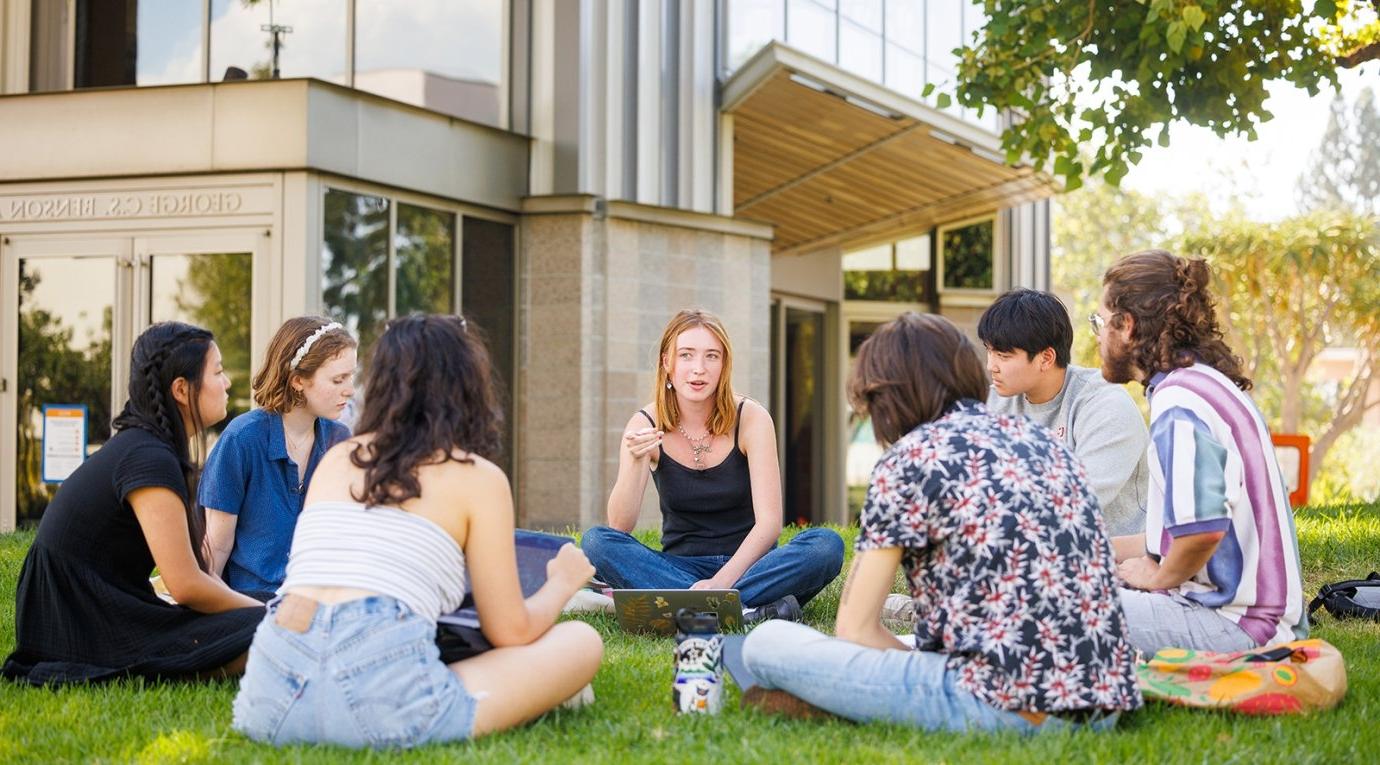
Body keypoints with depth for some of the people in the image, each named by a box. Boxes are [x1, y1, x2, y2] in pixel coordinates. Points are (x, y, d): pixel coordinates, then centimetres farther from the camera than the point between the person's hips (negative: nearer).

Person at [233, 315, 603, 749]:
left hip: (273, 698, 3)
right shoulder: (479, 477, 8)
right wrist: (562, 582, 33)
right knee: (581, 641, 15)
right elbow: (510, 632, 11)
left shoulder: (335, 459, 23)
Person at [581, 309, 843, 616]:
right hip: (679, 566, 1)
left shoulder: (751, 418, -8)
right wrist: (636, 462, -30)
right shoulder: (645, 425, -5)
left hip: (746, 565, -1)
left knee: (827, 545, -28)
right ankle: (754, 607, -34)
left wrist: (721, 581, -30)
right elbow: (619, 527, -13)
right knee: (596, 541, -26)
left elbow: (769, 522, -15)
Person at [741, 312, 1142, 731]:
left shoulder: (912, 457, -2)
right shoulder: (1043, 439, 16)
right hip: (1107, 704, 7)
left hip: (1006, 710, -7)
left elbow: (855, 629, -2)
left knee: (767, 642, 2)